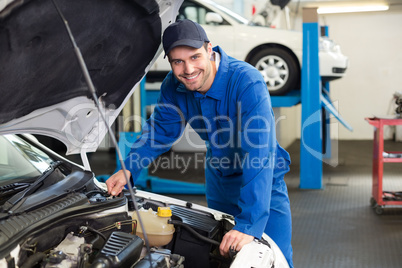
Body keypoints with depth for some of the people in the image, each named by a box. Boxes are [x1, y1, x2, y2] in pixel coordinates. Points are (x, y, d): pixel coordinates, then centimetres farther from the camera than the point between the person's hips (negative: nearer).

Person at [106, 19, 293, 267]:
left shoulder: (248, 83, -35)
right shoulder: (175, 86, -14)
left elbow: (259, 155, -42)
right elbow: (160, 130, 1)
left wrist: (249, 224, -48)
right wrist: (129, 169, -16)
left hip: (262, 182, -5)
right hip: (218, 179, 6)